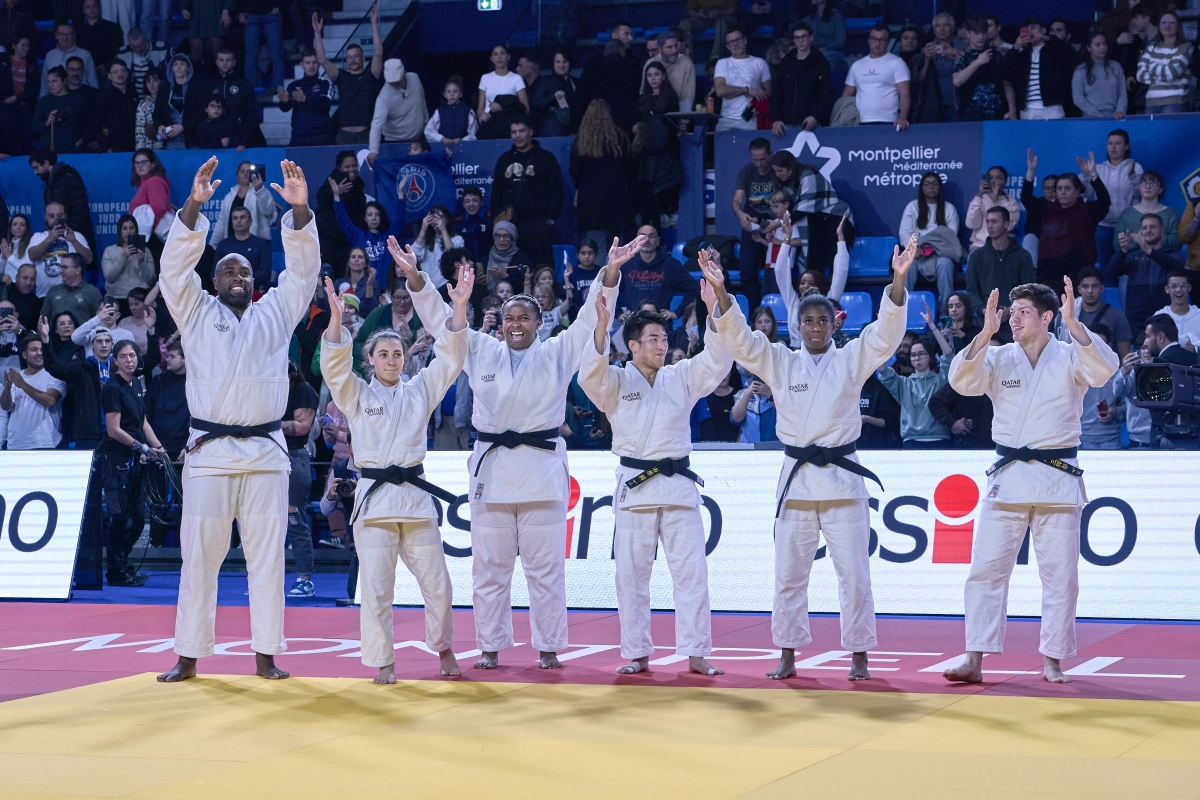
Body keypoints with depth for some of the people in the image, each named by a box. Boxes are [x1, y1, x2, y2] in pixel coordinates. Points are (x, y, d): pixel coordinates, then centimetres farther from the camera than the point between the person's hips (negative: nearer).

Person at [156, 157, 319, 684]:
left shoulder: (275, 313, 14)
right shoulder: (197, 315, 10)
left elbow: (303, 268, 5)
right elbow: (175, 266, -2)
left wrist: (300, 211, -11)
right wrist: (194, 206, -15)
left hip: (265, 452, 2)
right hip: (210, 452, -1)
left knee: (267, 554, 2)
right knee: (200, 555, -1)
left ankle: (265, 655, 8)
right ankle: (188, 657, 4)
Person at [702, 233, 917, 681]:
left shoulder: (852, 359, 3)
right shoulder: (779, 362, 7)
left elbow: (887, 330, -9)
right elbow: (739, 338, -3)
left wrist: (899, 280, -26)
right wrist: (721, 292, -20)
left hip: (842, 479, -2)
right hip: (795, 479, 2)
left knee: (853, 573, 0)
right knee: (789, 573, 7)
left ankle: (859, 657, 8)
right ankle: (787, 657, 16)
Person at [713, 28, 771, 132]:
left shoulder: (759, 63, 12)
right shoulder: (722, 64, 12)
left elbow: (768, 91, 9)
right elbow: (720, 90, -3)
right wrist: (747, 90, -7)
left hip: (751, 121, -1)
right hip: (727, 121, 1)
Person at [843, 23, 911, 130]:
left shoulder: (896, 62, 4)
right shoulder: (857, 65, 18)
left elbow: (905, 94, -4)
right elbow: (847, 95, 21)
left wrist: (903, 118, -21)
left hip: (887, 123, -3)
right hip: (860, 123, 3)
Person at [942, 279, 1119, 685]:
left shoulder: (1068, 357, -1)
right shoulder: (998, 358, 4)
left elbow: (1104, 370, -20)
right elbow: (963, 381, -11)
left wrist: (1073, 324, -31)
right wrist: (985, 334, -23)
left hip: (1057, 479, -1)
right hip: (1007, 478, 1)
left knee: (1060, 574, 5)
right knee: (986, 569, -3)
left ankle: (1052, 660, 16)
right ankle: (975, 659, -2)